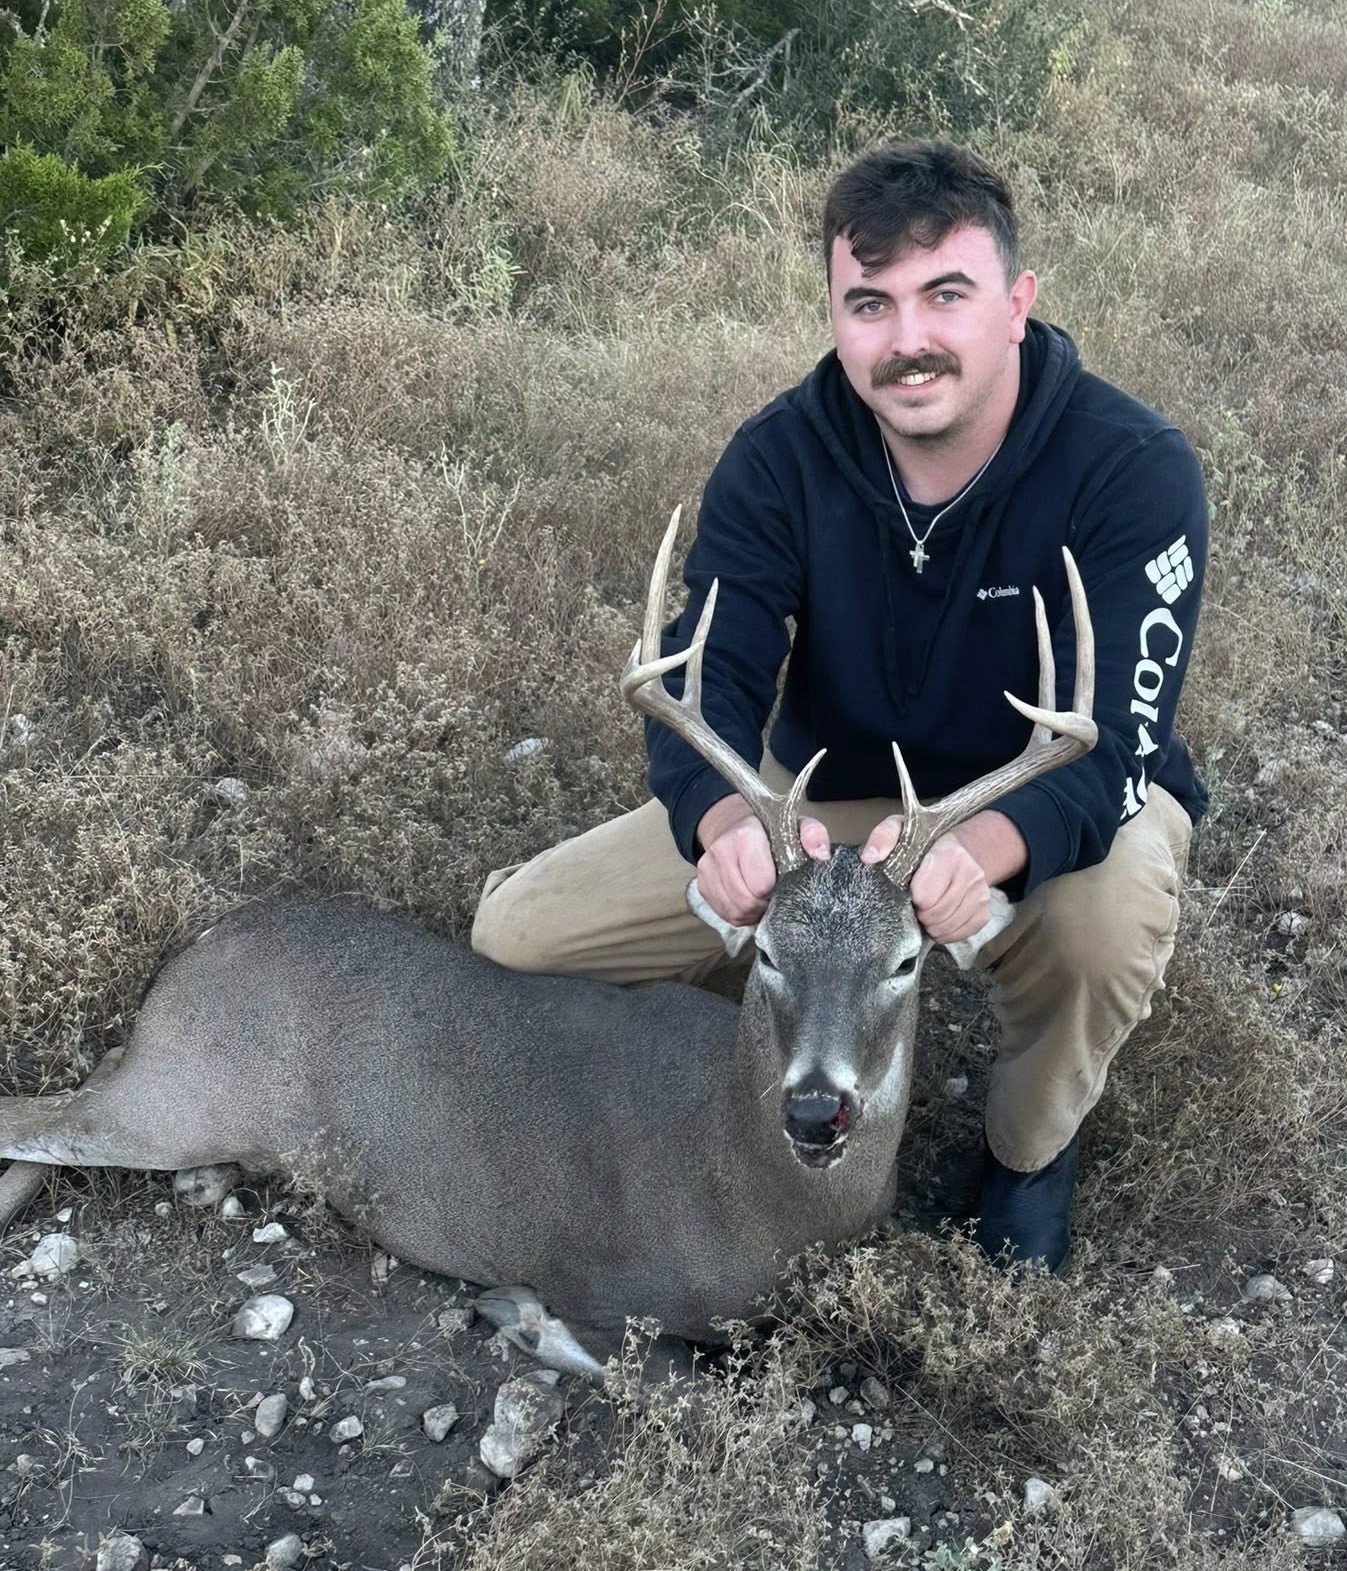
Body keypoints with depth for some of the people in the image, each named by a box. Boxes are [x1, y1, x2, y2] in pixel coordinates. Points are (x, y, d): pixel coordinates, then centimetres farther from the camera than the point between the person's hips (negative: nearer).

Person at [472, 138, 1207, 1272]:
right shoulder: (782, 457, -15)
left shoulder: (1133, 469, -24)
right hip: (825, 793, 3)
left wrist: (977, 847, -56)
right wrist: (728, 825, -48)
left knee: (1109, 922, -41)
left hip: (1054, 804, -2)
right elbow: (704, 677, -24)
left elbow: (1109, 740, -33)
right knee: (517, 931, -10)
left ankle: (1033, 1144, -4)